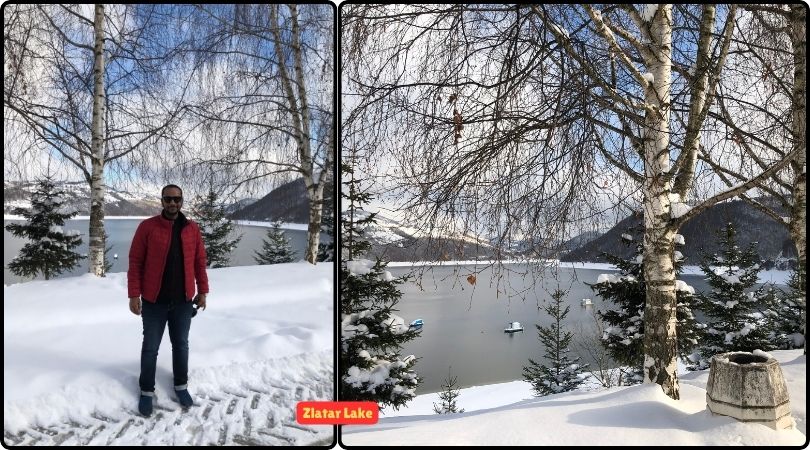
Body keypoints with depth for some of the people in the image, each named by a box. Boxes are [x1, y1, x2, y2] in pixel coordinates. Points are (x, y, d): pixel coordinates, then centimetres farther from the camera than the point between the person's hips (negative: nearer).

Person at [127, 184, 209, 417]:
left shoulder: (192, 229, 2)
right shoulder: (147, 227, -7)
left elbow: (199, 262, 7)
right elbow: (135, 262, -6)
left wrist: (202, 291, 6)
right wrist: (134, 294, -10)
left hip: (183, 301, 2)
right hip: (154, 301, -2)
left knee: (181, 345, 15)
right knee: (150, 347, 9)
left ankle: (181, 386, 31)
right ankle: (147, 391, 25)